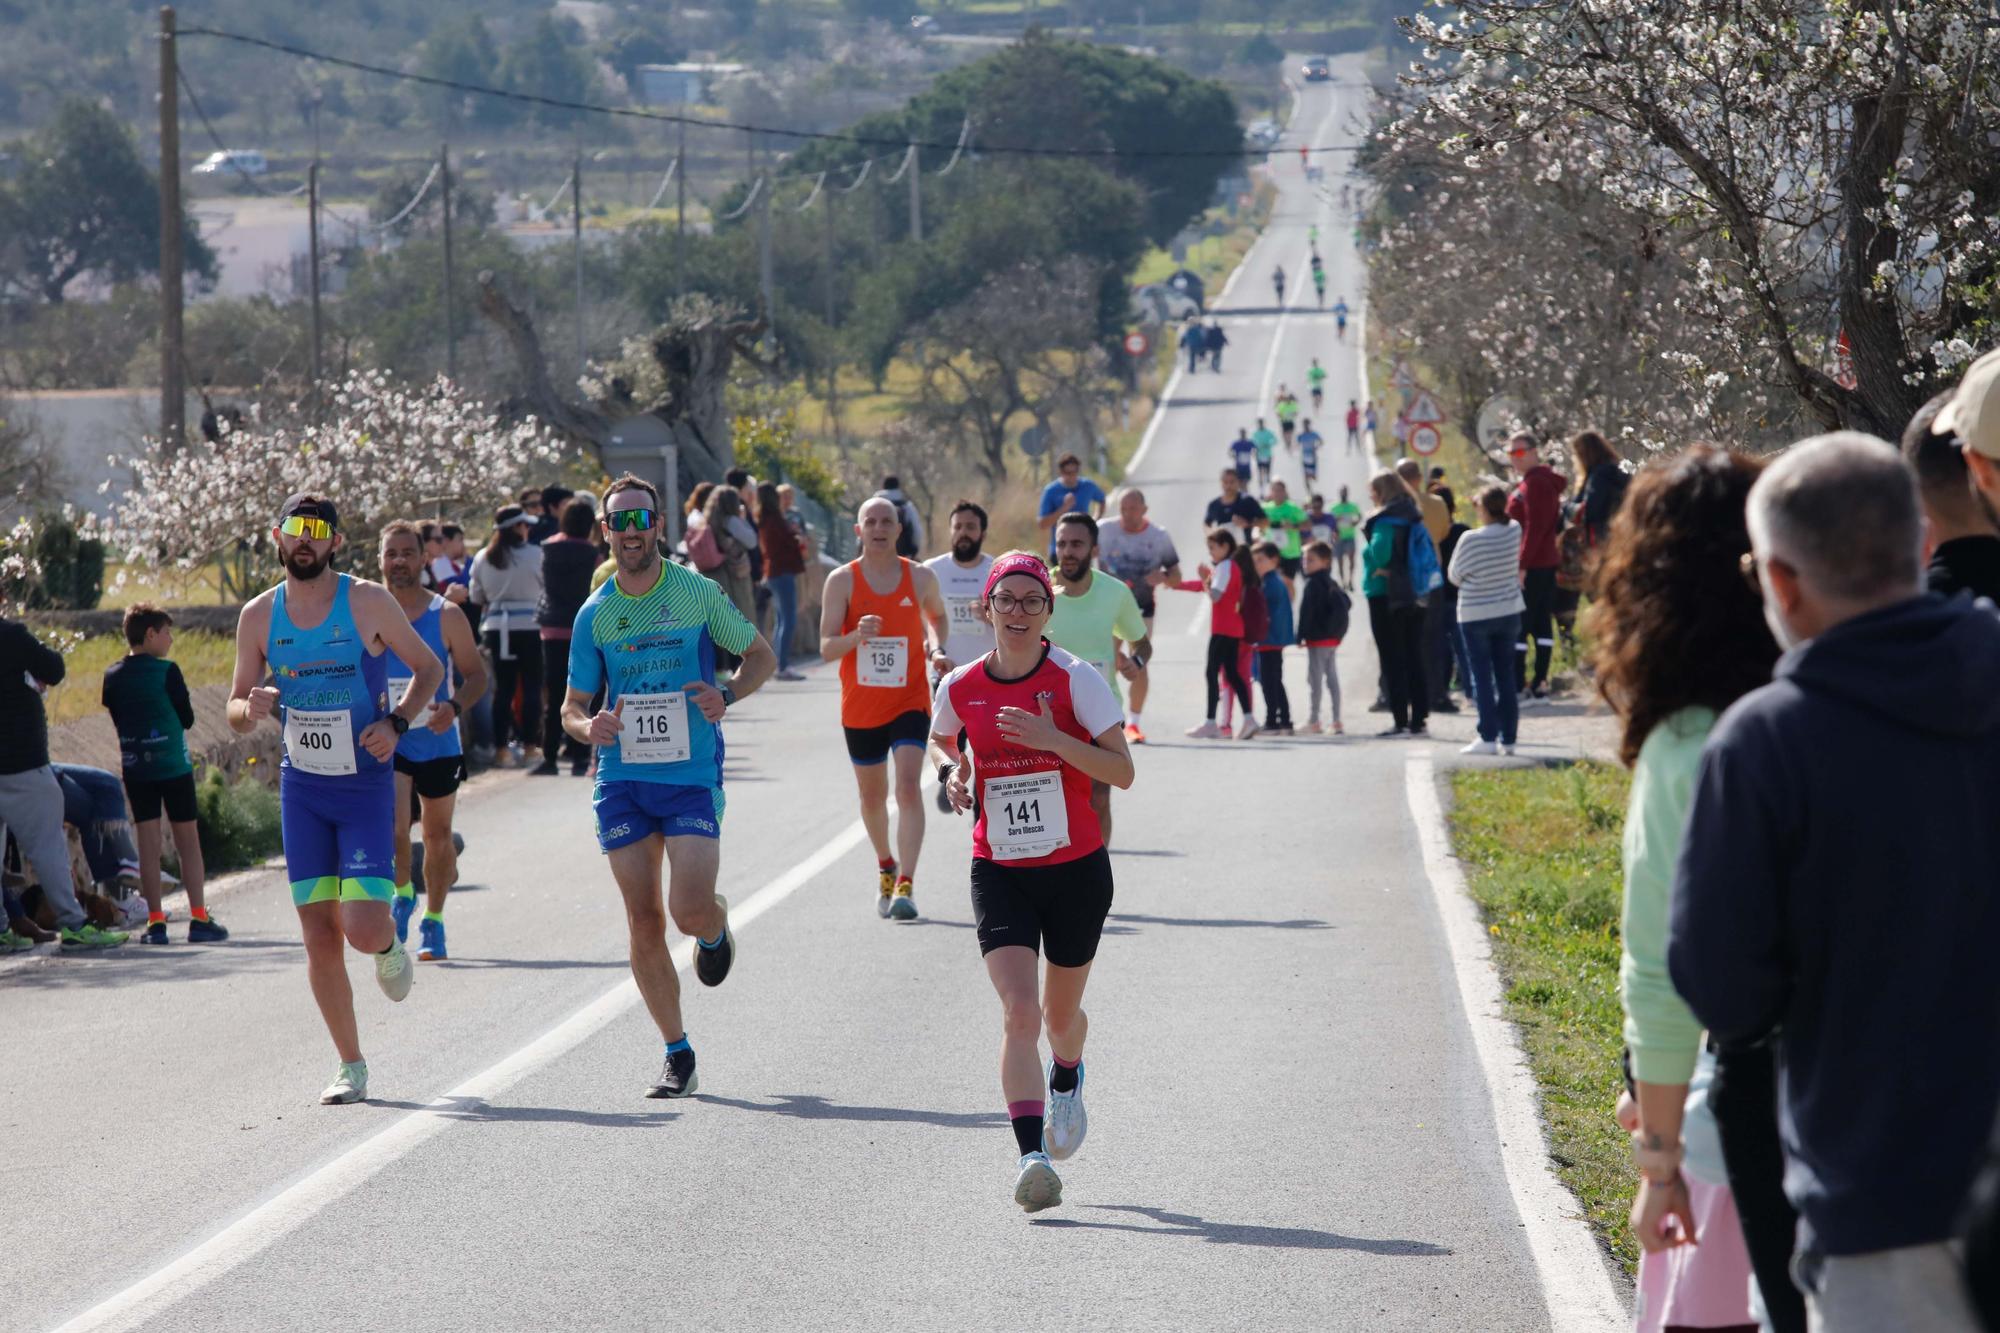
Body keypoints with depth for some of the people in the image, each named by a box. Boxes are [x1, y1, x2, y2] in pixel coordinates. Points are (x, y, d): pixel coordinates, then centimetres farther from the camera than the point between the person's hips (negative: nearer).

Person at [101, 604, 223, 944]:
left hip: (134, 767, 4)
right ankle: (199, 919, 2)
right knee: (188, 841, 4)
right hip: (173, 766, -4)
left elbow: (117, 720, 12)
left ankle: (155, 922, 1)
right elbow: (187, 719, -4)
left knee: (148, 844, 5)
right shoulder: (166, 671, -10)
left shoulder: (113, 675, 4)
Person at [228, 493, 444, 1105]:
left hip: (366, 785, -3)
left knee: (363, 930, -15)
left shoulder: (368, 602, -7)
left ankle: (389, 946, 23)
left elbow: (430, 669, 4)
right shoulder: (259, 615, 2)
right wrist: (252, 708, -14)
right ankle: (350, 1066, 13)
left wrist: (397, 723, -13)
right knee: (319, 935, 1)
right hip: (301, 789, 3)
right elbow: (236, 711, 10)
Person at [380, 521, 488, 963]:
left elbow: (476, 674, 1)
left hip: (437, 743, 1)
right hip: (386, 742, -1)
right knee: (392, 825, -21)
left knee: (437, 834, 10)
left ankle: (433, 921, 27)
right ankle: (402, 894, 5)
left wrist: (455, 707, -18)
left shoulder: (447, 615, -3)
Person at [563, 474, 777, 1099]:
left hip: (692, 777, -3)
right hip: (621, 782, 3)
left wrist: (726, 695, -11)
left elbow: (762, 656, 10)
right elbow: (572, 706, 12)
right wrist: (588, 727, -12)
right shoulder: (595, 614, 6)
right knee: (644, 924, 1)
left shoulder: (700, 594, -1)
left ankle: (717, 928, 22)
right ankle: (677, 1054, 13)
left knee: (690, 912, -16)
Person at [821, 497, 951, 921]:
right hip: (861, 706, 1)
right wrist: (857, 636, -30)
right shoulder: (842, 581, -5)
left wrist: (936, 649, 2)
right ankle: (885, 867, 40)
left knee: (909, 786, -18)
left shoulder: (920, 577, 0)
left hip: (910, 700, -1)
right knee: (872, 796, 14)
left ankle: (905, 886, -23)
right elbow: (826, 648, -9)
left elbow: (939, 615, 22)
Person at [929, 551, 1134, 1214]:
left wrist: (1053, 738, -25)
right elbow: (943, 741, 23)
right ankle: (1033, 1156, -23)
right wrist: (958, 775, 1)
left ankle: (1067, 1080, 52)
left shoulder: (1074, 679, -9)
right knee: (1018, 1011, -17)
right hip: (999, 872, 1)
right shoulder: (960, 688, 0)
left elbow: (1122, 770, -13)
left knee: (1060, 1012, 16)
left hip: (1076, 869, -1)